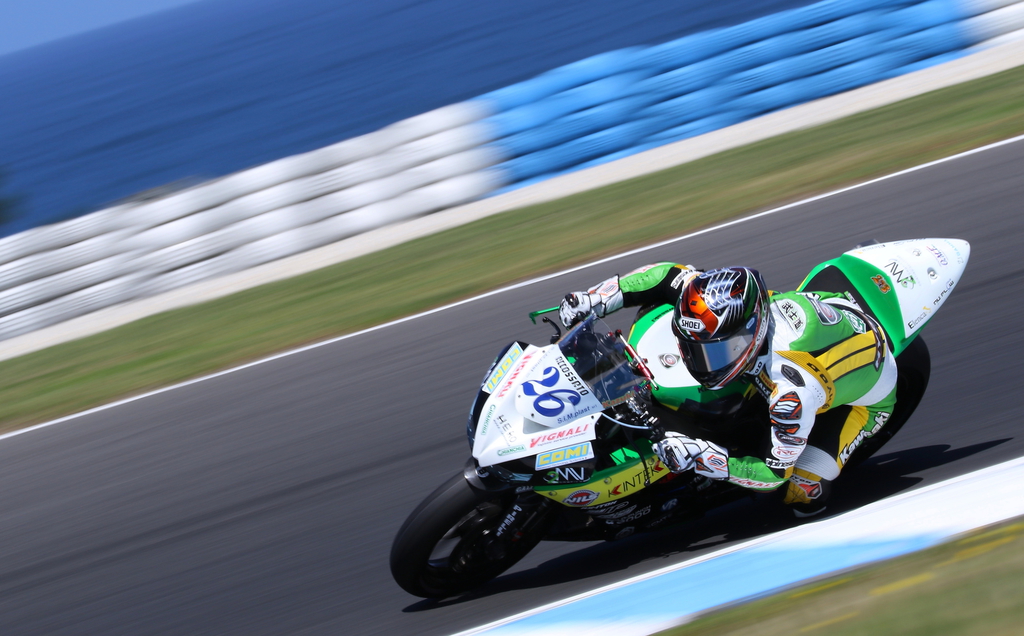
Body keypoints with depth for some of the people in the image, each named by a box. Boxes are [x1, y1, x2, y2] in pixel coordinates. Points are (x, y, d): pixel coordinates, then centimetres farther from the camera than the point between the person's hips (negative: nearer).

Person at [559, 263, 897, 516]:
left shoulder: (795, 389, -45)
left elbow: (775, 473, -35)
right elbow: (670, 275, -14)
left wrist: (704, 458, -45)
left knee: (800, 491, -22)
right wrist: (592, 299, -22)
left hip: (864, 396, -6)